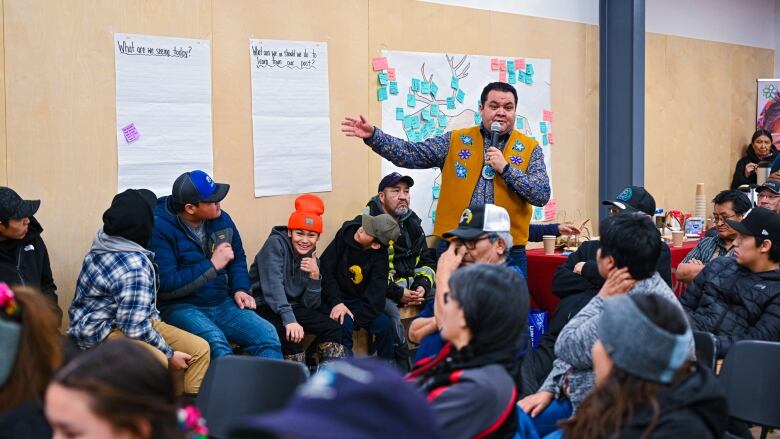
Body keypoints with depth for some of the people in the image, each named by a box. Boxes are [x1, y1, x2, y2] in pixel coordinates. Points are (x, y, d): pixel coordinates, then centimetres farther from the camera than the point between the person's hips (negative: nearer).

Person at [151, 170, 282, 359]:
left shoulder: (221, 219, 4)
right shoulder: (160, 228, -16)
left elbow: (238, 259, 21)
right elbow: (165, 285, -22)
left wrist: (240, 289, 2)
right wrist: (212, 266, -19)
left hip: (222, 304, 6)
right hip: (181, 307, -6)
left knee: (267, 335, -16)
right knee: (216, 343, -34)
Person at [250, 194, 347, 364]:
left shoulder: (312, 259, 5)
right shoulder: (275, 244, -13)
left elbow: (311, 304, 0)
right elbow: (273, 285, -28)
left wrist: (315, 276, -17)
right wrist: (289, 320, -39)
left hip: (292, 306, 7)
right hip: (264, 307, -7)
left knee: (332, 328, -7)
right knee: (292, 335, -31)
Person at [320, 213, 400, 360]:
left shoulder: (380, 256, -10)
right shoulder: (344, 236, -12)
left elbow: (376, 292, -15)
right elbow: (325, 269, -13)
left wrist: (356, 316, -26)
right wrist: (336, 302, -23)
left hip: (361, 302, 2)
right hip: (335, 299, -2)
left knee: (384, 323, -18)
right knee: (344, 324, -29)